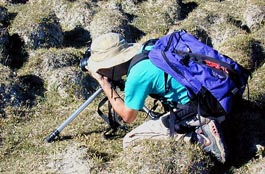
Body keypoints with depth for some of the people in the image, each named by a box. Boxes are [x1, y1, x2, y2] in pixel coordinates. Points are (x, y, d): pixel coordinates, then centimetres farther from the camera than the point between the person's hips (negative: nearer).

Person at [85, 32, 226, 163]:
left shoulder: (136, 75, -17)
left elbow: (128, 117, 0)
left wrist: (103, 82, 4)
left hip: (197, 113, -9)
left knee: (130, 142, -3)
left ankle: (199, 138, -8)